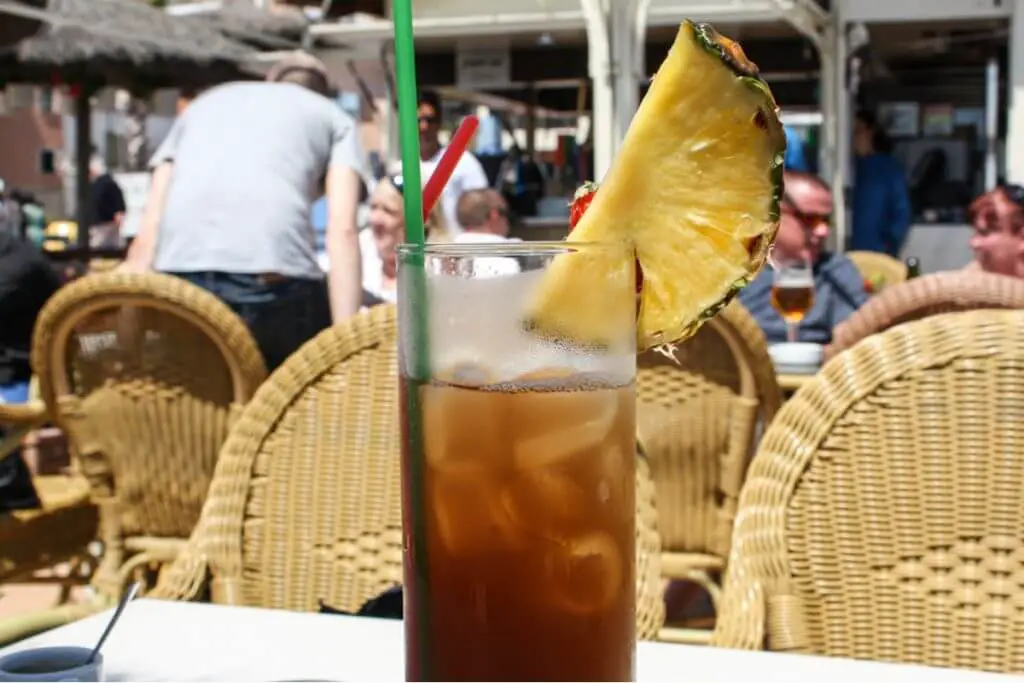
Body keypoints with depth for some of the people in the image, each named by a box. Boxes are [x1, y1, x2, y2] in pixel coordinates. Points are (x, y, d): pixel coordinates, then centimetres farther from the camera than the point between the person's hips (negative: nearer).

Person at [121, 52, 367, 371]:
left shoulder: (204, 103, 33)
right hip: (273, 281, -3)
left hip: (179, 279, 3)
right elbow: (342, 229, 4)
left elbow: (147, 234, 22)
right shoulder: (335, 119, 24)